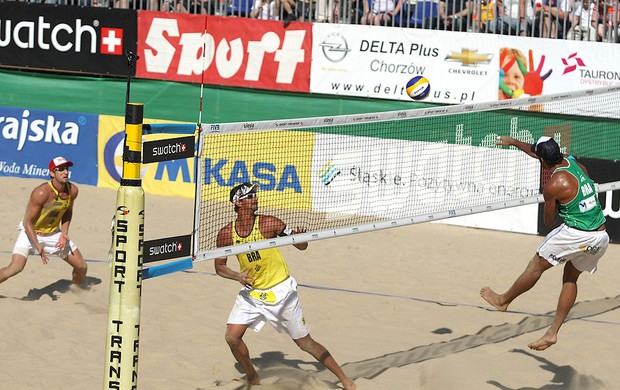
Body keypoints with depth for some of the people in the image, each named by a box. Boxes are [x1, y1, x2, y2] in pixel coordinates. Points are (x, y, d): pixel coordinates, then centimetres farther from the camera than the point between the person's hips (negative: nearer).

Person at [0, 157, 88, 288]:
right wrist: (38, 246, -33)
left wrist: (64, 234, -4)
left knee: (82, 267, 6)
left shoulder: (73, 190, -12)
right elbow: (27, 222, -24)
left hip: (54, 233, 6)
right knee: (16, 267, -27)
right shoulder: (41, 193, -30)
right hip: (31, 232, -6)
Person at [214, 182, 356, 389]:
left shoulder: (269, 223, -13)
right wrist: (237, 276, -14)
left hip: (281, 291, -3)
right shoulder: (226, 234, -7)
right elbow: (219, 266, 5)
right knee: (232, 337, -12)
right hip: (251, 292, 3)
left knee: (305, 343, 2)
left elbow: (301, 246, -7)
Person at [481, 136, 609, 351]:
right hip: (601, 236, 8)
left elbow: (549, 222, -2)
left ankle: (504, 300, 29)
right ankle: (552, 332, 21)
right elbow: (542, 152, 27)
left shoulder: (554, 185, -15)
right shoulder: (572, 162, 8)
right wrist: (514, 142, 37)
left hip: (576, 234, -8)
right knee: (570, 279, 20)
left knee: (536, 266, 11)